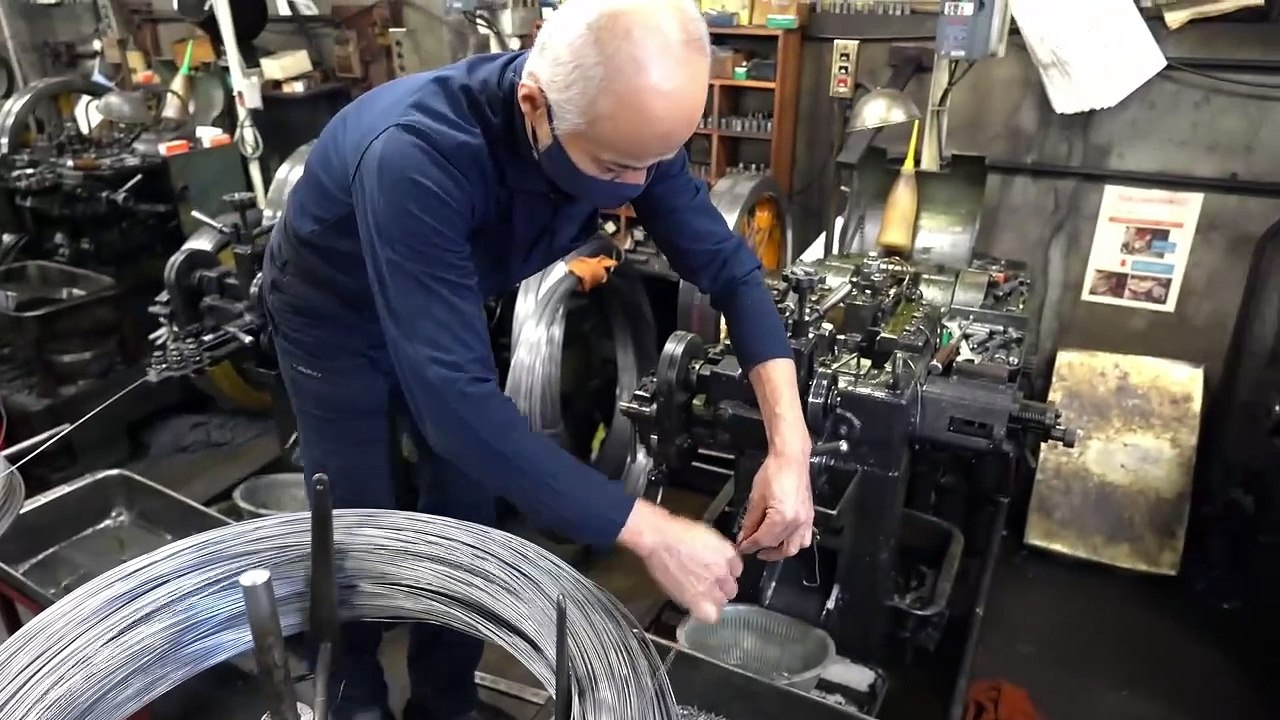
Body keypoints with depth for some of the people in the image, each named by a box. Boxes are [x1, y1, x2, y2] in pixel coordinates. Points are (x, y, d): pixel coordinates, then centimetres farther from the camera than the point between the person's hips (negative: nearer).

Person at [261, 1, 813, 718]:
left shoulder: (630, 125, -26)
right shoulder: (417, 154, -44)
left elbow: (729, 265, -18)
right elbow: (457, 399, -47)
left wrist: (789, 444, -30)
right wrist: (651, 532, -45)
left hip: (454, 302, 4)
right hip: (334, 313, -4)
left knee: (467, 521, 8)